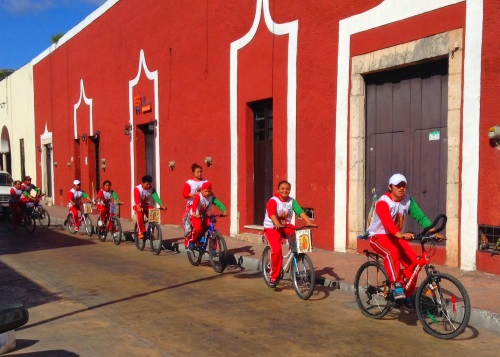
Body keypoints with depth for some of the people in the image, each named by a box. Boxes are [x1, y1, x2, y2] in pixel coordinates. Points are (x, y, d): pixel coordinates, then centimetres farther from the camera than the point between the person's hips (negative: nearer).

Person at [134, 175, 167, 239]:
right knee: (140, 215, -34)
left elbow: (156, 197, -26)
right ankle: (141, 232, -20)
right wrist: (139, 207, -53)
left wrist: (161, 205, -43)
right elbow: (136, 199, -34)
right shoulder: (137, 189, -20)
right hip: (138, 205, -3)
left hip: (147, 205, 3)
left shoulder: (152, 189, -12)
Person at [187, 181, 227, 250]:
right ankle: (191, 241, -2)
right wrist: (194, 213, -60)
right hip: (196, 215, -4)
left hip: (205, 216, 4)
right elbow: (194, 204, -41)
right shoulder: (198, 196, -23)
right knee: (198, 228, -30)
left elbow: (218, 203, -26)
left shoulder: (211, 197, -12)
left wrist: (224, 210, -44)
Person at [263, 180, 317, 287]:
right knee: (277, 249, -24)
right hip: (272, 228, -4)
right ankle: (274, 275, -5)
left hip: (286, 226, 4)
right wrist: (278, 225, -52)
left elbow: (300, 211, -18)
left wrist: (309, 221, -36)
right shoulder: (273, 201, -16)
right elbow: (272, 214, -33)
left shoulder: (291, 201, -4)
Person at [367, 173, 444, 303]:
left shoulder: (408, 200, -5)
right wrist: (401, 235, -56)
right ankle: (397, 286, -30)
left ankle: (407, 294, 3)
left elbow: (420, 216, -9)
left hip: (396, 237, 6)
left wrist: (434, 232, -22)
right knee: (392, 253, -36)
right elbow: (387, 222, -39)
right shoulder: (383, 202, -23)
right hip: (379, 236, -6)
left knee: (413, 260, -12)